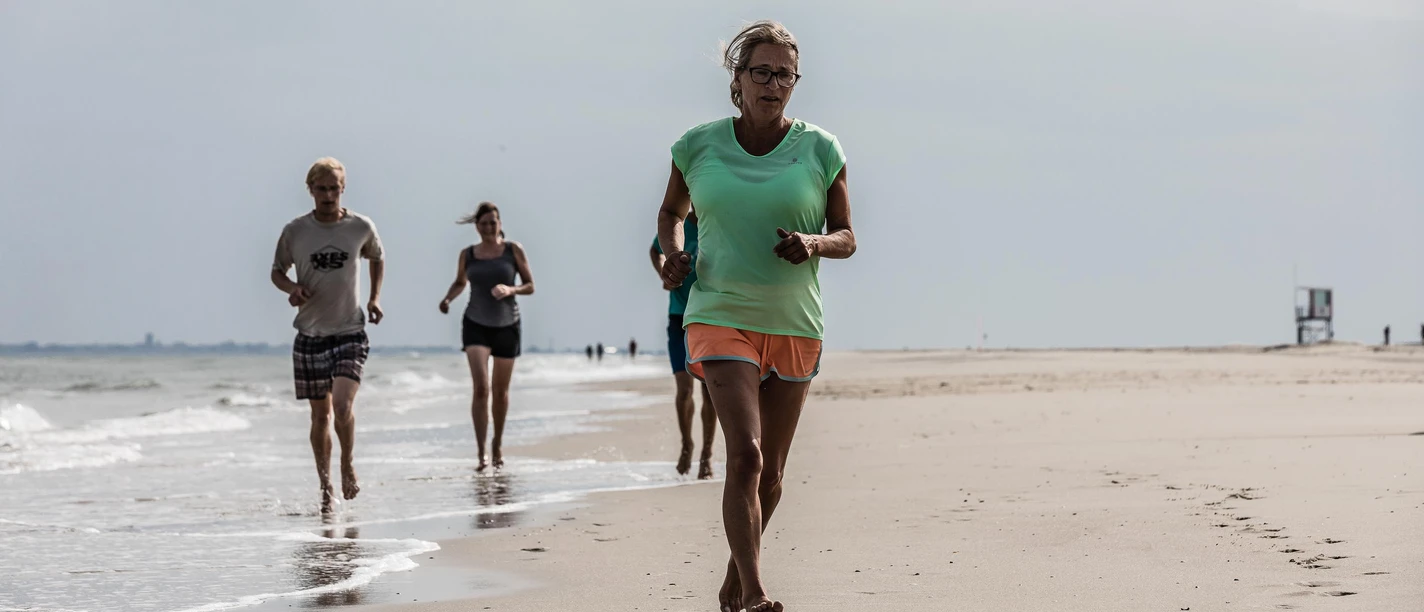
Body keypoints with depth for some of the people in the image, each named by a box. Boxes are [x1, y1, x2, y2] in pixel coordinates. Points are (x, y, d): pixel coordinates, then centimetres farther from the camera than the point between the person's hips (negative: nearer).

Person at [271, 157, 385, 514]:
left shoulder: (361, 227, -2)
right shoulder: (295, 231, -3)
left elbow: (377, 258, 19)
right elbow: (277, 272, 9)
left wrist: (375, 298, 6)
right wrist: (292, 288, -12)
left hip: (350, 332, -1)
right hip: (310, 334, 1)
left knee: (343, 404, -18)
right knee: (320, 414, 8)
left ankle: (348, 465, 8)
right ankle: (326, 487, 19)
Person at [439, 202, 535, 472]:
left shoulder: (513, 250, -1)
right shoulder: (467, 255, 2)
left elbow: (530, 285, 2)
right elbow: (460, 282, 19)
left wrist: (511, 290, -18)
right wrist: (448, 298, -2)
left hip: (507, 325, 1)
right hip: (476, 325, -1)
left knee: (500, 391, 12)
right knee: (481, 388, -16)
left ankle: (497, 445, 32)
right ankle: (481, 452, -19)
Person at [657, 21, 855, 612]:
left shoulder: (820, 151, 0)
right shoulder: (699, 146, 1)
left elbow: (847, 238, 7)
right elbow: (671, 211, 18)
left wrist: (813, 243, -15)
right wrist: (673, 253, -3)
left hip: (794, 325, 2)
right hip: (720, 316, -2)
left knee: (770, 473, 10)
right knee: (746, 453, -20)